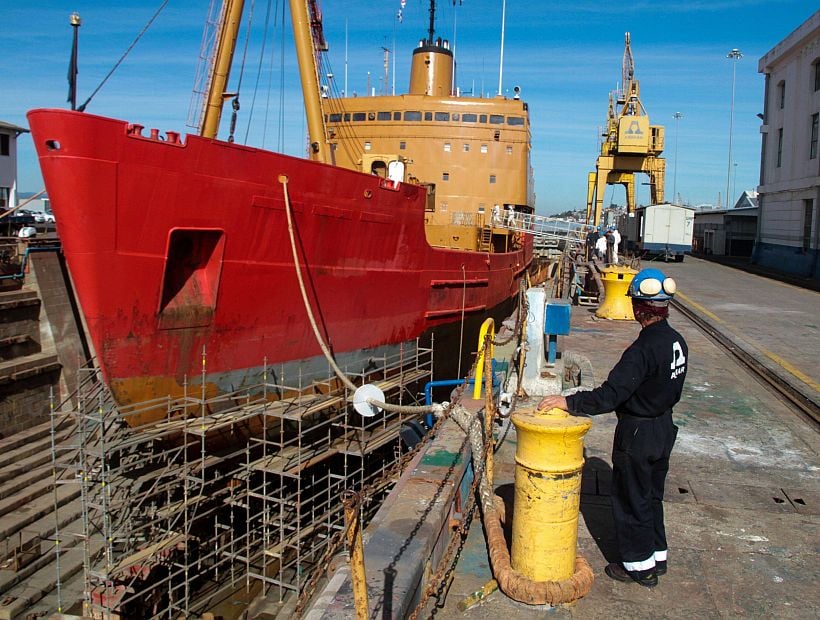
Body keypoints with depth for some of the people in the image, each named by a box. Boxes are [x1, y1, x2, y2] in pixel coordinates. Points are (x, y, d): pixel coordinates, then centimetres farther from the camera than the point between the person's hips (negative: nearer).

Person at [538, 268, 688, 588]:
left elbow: (609, 395, -32)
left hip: (637, 435, -9)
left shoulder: (643, 349, -29)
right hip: (664, 428, 9)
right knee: (652, 495, 23)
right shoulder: (677, 342, -1)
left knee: (631, 499, 9)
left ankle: (640, 565, 23)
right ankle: (657, 555, 38)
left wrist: (568, 402, -26)